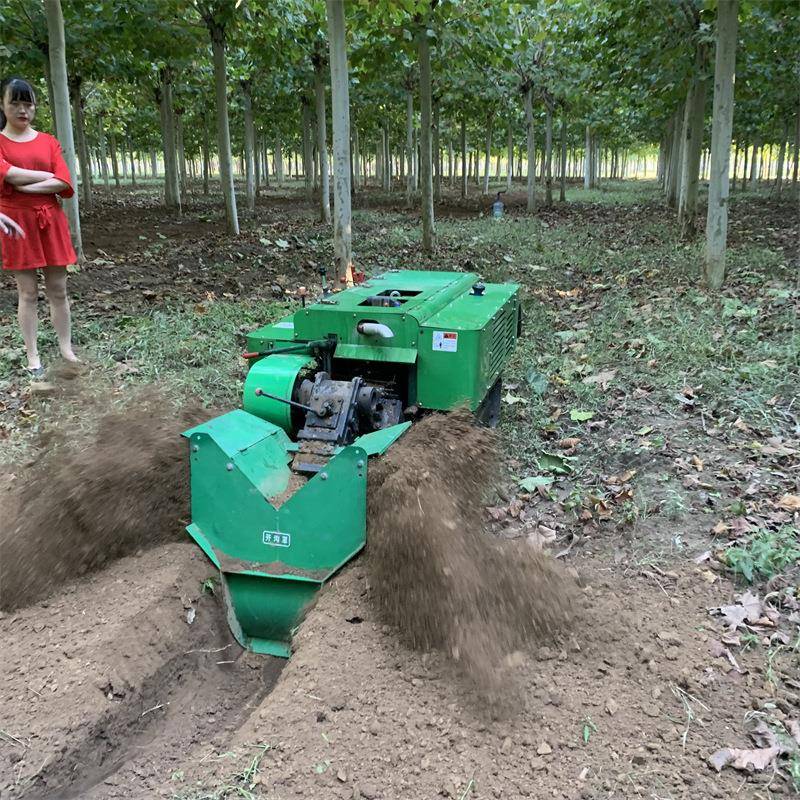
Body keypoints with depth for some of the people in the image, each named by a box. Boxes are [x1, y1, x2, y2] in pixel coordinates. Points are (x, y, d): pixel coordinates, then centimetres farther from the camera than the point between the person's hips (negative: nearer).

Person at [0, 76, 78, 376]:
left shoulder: (49, 141, 8)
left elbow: (65, 183, -4)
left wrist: (26, 186, -13)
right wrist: (49, 176, -9)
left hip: (51, 221, 2)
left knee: (58, 289, 5)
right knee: (28, 292, 1)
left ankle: (66, 348, 13)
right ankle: (32, 356, 8)